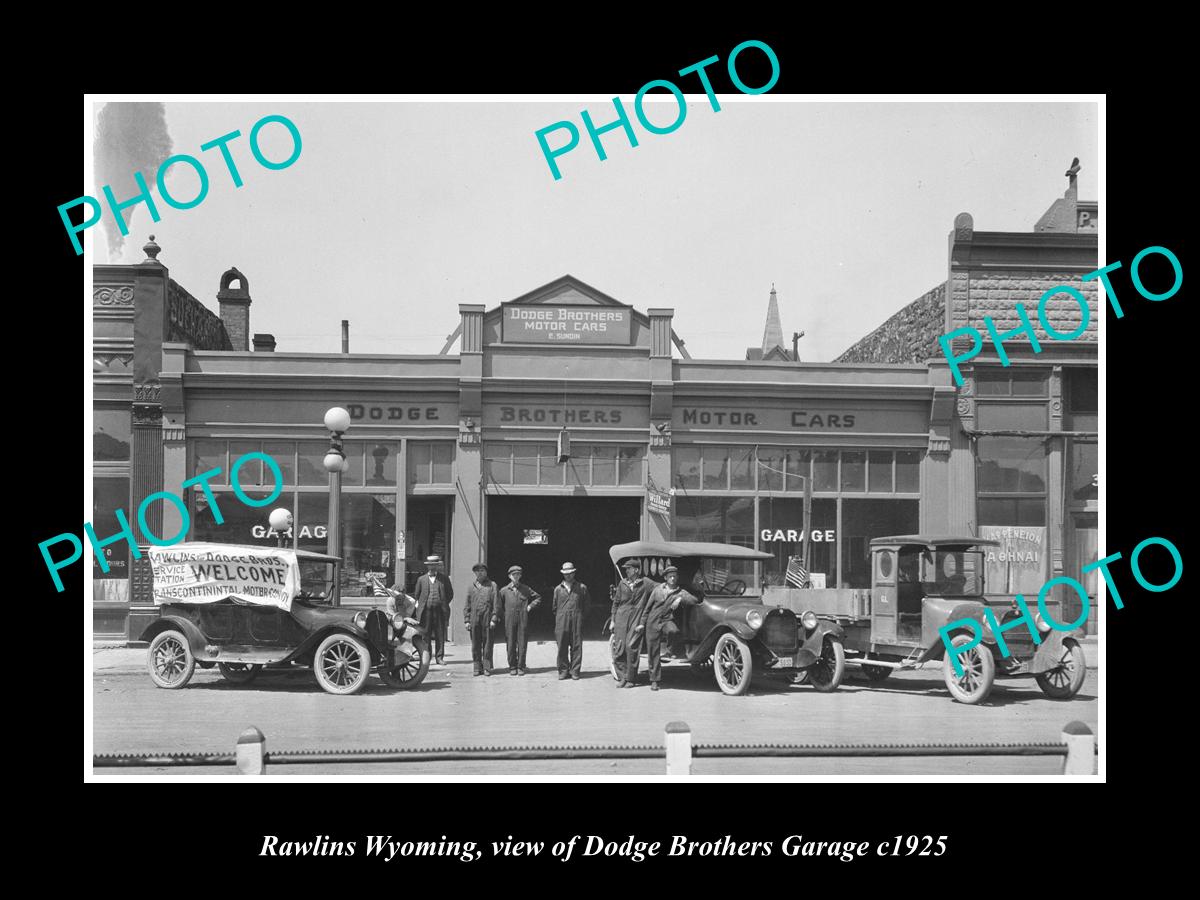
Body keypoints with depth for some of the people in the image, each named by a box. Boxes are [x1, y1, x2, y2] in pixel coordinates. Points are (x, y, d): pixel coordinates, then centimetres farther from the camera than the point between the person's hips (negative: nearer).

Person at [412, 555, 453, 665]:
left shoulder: (444, 579, 8)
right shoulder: (421, 579, 10)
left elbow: (450, 594, 14)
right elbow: (416, 594, 19)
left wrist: (444, 604, 8)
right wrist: (419, 604, 11)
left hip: (440, 611, 0)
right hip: (426, 610, 0)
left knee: (440, 635, 0)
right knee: (425, 635, 0)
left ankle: (439, 657, 5)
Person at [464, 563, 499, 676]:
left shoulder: (492, 585, 6)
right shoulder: (471, 587, 15)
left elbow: (496, 604, 1)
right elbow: (467, 605, 15)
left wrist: (494, 619, -7)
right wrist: (467, 620, 6)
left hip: (487, 619, -2)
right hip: (474, 619, 3)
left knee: (487, 644, -1)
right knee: (475, 645, 2)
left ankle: (487, 668, 4)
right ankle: (477, 668, 8)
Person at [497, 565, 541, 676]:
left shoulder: (526, 589, 8)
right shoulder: (504, 590, 5)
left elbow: (538, 597, 18)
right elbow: (499, 604, 14)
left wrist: (530, 606, 9)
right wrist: (501, 614, 4)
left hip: (523, 620, 0)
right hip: (509, 620, 0)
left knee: (522, 644, -1)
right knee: (511, 644, 0)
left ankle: (520, 667, 5)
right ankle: (512, 667, 8)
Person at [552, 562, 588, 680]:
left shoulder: (582, 587, 6)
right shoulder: (558, 589, 10)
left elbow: (586, 604, 15)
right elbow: (554, 606, 18)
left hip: (577, 620, -1)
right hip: (562, 621, 1)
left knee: (576, 646, -2)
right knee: (562, 647, -1)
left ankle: (575, 671, 3)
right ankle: (563, 671, 5)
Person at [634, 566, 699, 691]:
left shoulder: (680, 592, 3)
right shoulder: (658, 589, 6)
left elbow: (695, 600, -12)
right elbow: (648, 606, 10)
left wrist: (680, 599, -24)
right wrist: (642, 623, 7)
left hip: (666, 622, -1)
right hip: (652, 623, 1)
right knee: (653, 653, 0)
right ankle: (654, 681, 11)